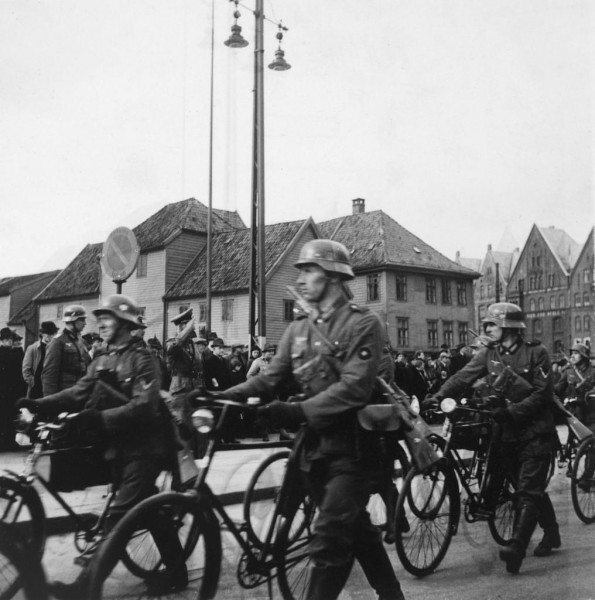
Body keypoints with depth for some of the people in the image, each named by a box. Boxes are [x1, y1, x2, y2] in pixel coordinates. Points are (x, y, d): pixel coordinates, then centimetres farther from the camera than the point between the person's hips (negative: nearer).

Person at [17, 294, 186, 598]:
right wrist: (41, 404, -14)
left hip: (143, 449, -8)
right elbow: (79, 393, 1)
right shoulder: (102, 361, 12)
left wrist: (101, 418, -32)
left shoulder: (140, 358, -11)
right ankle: (176, 572, 26)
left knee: (118, 515, -10)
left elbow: (144, 405, -23)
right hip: (120, 447, 8)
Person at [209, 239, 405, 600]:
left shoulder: (364, 323, -11)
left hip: (350, 447, -7)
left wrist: (298, 411, -30)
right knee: (357, 529, 19)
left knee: (329, 540, -10)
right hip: (314, 445, 7)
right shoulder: (298, 329, 9)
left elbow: (355, 388, -22)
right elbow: (271, 378, 1)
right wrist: (225, 396, -16)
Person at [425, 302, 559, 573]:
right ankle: (551, 533, 34)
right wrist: (438, 397, -26)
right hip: (508, 432, 5)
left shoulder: (536, 352, -8)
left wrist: (511, 411, -24)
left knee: (528, 490, -9)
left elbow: (542, 393, -14)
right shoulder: (488, 354, 3)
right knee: (532, 488, 16)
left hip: (535, 432, -5)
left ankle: (517, 547, -13)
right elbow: (463, 376, -10)